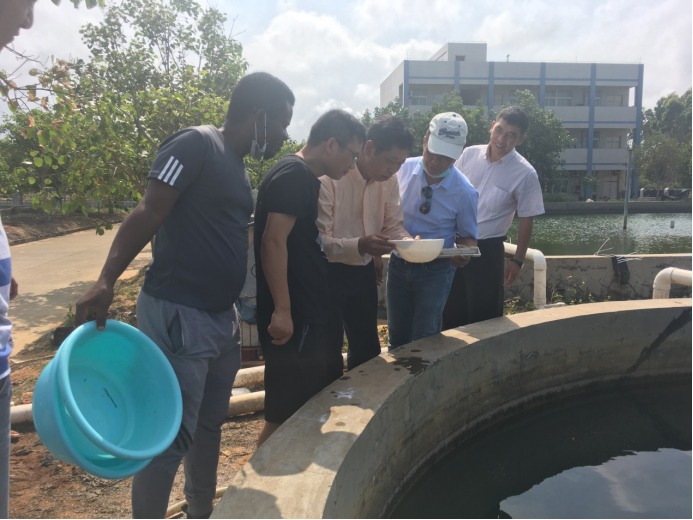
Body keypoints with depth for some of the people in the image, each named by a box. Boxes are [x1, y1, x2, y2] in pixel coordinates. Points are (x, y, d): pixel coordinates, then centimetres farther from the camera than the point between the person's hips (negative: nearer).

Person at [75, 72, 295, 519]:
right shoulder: (196, 145, -11)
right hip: (178, 316, -9)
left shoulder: (239, 168, 16)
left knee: (210, 425, 19)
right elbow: (148, 215, -18)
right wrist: (106, 281, -29)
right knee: (173, 438, -4)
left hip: (222, 316, 9)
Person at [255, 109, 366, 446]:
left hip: (311, 316, 11)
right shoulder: (293, 175, -15)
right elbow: (274, 241, -23)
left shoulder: (306, 178, 17)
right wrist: (282, 311, -25)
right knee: (285, 415, -2)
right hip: (293, 320, -11)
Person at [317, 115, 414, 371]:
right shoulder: (329, 178, -23)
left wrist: (410, 243, -17)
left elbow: (393, 225, 5)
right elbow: (318, 241, -25)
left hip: (364, 271, 6)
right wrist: (359, 246, -41)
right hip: (329, 272, -6)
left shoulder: (389, 180, -3)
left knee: (368, 349, 18)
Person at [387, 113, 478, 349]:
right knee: (397, 341, 16)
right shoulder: (403, 170, -7)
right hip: (398, 265, 3)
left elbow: (468, 236, -2)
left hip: (434, 272, -3)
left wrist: (463, 254, -23)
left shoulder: (465, 192, -13)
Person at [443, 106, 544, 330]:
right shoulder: (470, 154, -2)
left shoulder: (525, 174, -12)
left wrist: (517, 261, 0)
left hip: (487, 250, -3)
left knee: (484, 316, 6)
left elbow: (526, 220, -4)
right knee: (451, 311, 13)